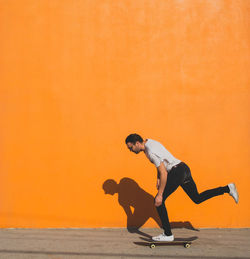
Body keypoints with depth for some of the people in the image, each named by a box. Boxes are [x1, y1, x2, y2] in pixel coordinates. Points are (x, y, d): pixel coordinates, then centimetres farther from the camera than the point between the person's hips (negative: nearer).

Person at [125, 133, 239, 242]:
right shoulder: (149, 142, 9)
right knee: (197, 199, 20)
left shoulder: (151, 152, -21)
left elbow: (164, 173, -24)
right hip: (184, 169, 10)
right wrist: (158, 178, 18)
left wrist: (160, 195, -20)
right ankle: (227, 188, 17)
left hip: (177, 171, -10)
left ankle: (168, 234, -1)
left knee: (158, 201, -6)